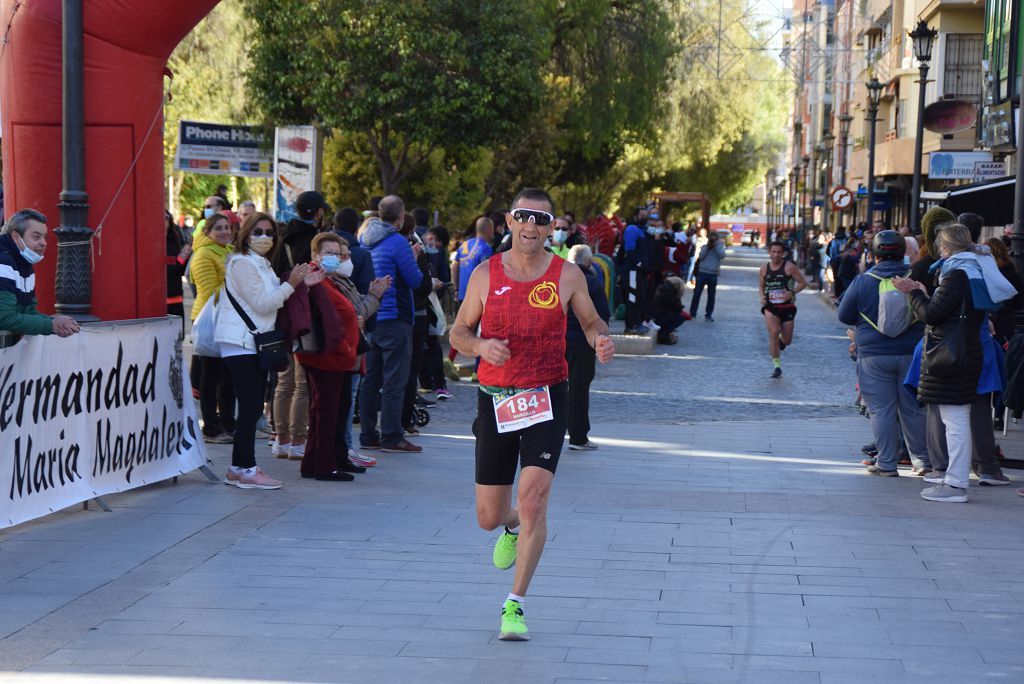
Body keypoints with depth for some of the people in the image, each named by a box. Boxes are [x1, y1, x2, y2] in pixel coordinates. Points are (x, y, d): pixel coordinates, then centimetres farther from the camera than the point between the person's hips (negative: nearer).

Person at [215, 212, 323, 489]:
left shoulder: (261, 264, 22)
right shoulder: (242, 263, -10)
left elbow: (272, 301, 18)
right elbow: (262, 303, -16)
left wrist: (302, 284, 9)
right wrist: (291, 284, -15)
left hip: (255, 342, 10)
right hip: (240, 342, -10)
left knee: (252, 407, 10)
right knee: (250, 407, -12)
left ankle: (240, 467, 14)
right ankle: (245, 470, -11)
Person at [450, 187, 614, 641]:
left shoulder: (567, 276, 0)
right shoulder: (485, 275, 2)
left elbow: (591, 321, 12)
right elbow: (458, 332, 9)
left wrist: (601, 340, -12)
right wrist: (480, 346, -14)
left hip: (546, 398, -2)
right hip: (495, 399, 2)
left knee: (534, 495, -18)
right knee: (489, 517, 6)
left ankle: (515, 605, -8)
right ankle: (513, 526, 47)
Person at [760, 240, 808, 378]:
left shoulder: (789, 267, -7)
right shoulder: (765, 269, 4)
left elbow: (803, 283, -4)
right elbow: (761, 285, 19)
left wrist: (792, 293, -20)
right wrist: (762, 296, -1)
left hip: (787, 306, -1)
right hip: (770, 306, 1)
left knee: (787, 341, 6)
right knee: (773, 332, -21)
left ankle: (780, 342, 47)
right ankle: (776, 365, -12)